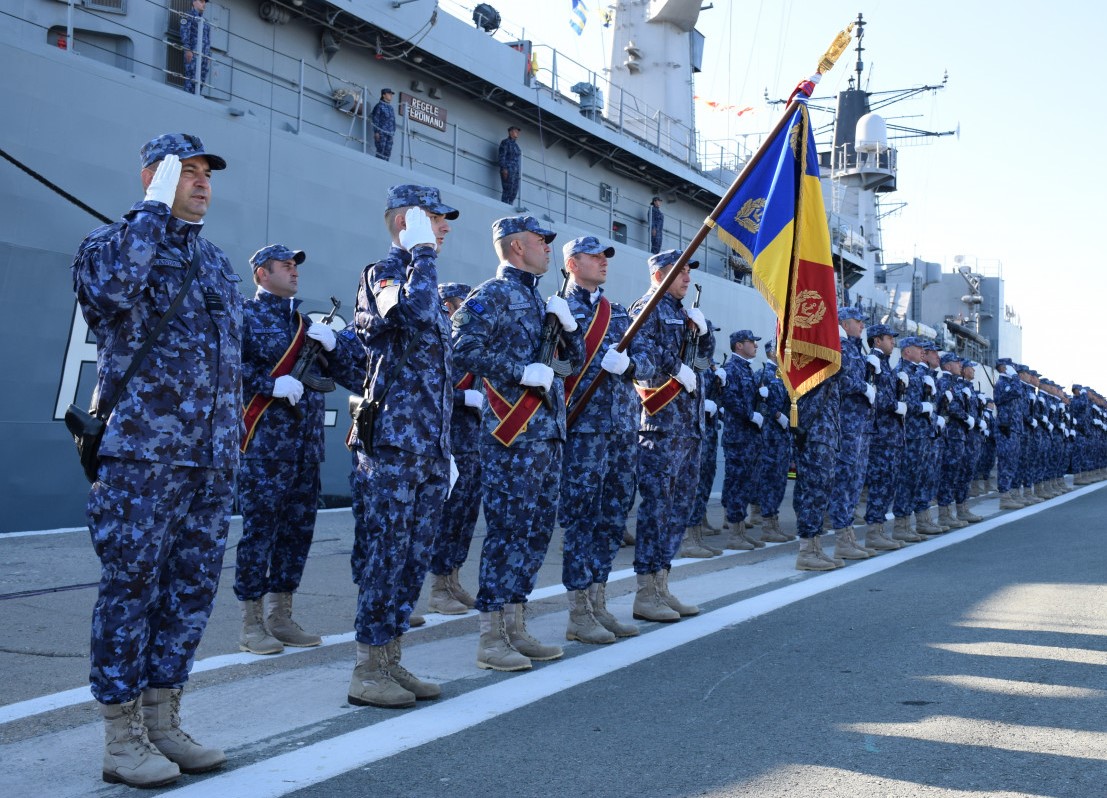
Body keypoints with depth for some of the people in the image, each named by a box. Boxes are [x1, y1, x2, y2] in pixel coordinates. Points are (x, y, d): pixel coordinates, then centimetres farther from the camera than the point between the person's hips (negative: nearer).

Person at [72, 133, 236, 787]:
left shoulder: (217, 262, 19)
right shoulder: (115, 241, -2)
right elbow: (110, 286, -27)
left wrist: (234, 435, 21)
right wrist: (154, 207, -17)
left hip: (212, 458, 7)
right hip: (142, 452, -7)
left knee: (193, 588, 9)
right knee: (131, 587, -3)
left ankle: (164, 722, 20)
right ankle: (122, 739, 6)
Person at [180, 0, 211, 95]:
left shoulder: (205, 22, 27)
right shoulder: (188, 16, 7)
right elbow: (184, 32, -6)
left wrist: (209, 57, 15)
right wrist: (187, 50, -18)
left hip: (205, 55, 7)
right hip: (193, 53, -6)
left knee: (201, 81, -2)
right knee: (191, 80, -15)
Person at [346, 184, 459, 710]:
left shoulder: (422, 278, 22)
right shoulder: (386, 270, -6)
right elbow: (414, 311, -31)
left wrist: (445, 447, 22)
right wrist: (422, 252, -16)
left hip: (429, 445, 9)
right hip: (394, 439, -9)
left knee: (414, 554, 11)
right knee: (385, 550, -5)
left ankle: (390, 663, 18)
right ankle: (367, 672, 2)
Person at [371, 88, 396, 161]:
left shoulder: (391, 108, 20)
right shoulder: (379, 106, 1)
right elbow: (375, 119, -4)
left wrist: (393, 133, 15)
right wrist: (376, 132, -12)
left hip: (390, 134, 6)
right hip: (381, 132, -6)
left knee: (388, 152, 0)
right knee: (381, 151, -13)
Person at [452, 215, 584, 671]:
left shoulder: (540, 301, 21)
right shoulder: (493, 294, -5)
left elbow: (574, 362, 22)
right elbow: (464, 347, -19)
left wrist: (568, 324, 4)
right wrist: (522, 371, -20)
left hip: (547, 432, 9)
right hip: (511, 435, -9)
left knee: (537, 530, 10)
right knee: (507, 530, -7)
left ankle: (515, 629, 19)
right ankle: (490, 639, -1)